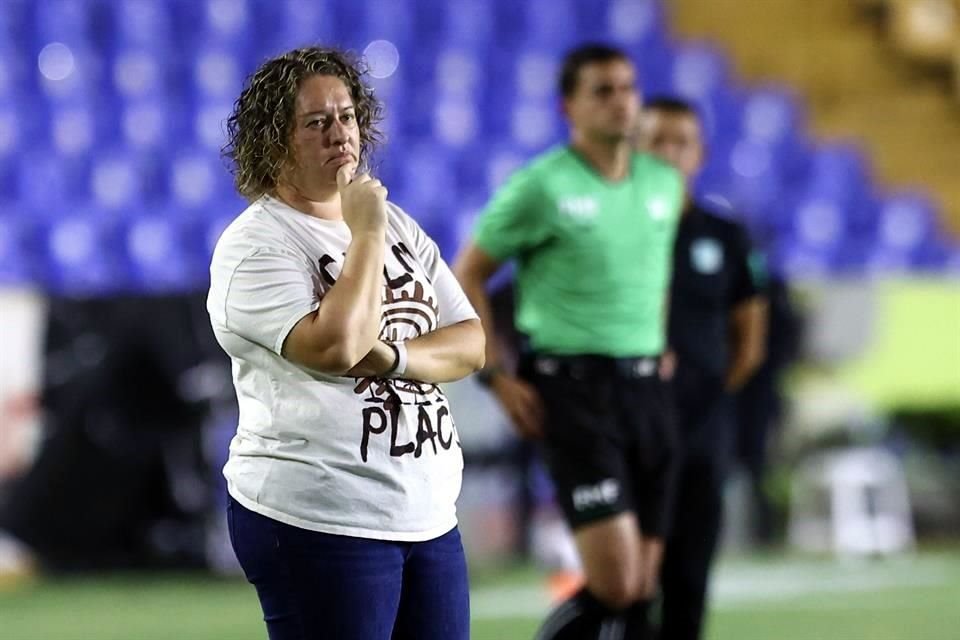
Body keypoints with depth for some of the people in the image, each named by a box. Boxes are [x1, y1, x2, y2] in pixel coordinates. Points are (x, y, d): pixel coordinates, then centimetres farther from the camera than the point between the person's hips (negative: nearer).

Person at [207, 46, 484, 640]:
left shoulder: (395, 223, 14)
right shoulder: (255, 245, -8)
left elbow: (471, 344, 6)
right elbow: (335, 347, -23)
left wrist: (390, 355, -14)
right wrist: (365, 235, -13)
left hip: (430, 517, 7)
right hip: (317, 524, -7)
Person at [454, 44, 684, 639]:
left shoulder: (663, 182, 10)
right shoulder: (542, 187, -7)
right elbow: (466, 278, 0)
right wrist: (498, 377, -5)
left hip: (646, 386, 6)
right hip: (575, 389, -6)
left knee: (643, 585, 4)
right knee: (615, 584, -17)